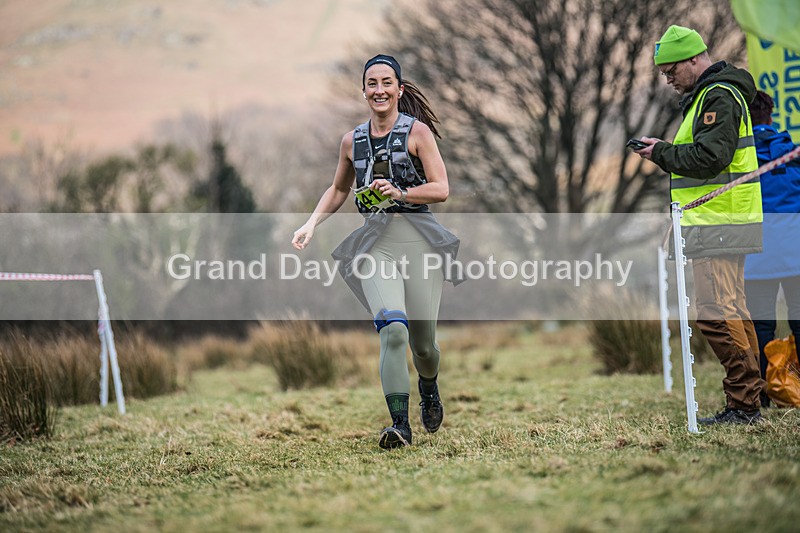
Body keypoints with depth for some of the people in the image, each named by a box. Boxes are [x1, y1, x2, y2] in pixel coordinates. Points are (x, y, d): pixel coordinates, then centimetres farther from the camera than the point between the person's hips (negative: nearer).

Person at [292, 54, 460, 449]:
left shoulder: (417, 131, 0)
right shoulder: (352, 141, 11)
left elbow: (441, 189, -5)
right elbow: (338, 190, 26)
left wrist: (400, 194, -19)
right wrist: (311, 224, 12)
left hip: (418, 238, -1)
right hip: (375, 243, 1)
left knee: (422, 343, 5)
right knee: (393, 329, -22)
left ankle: (429, 387, 41)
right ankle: (400, 424, -23)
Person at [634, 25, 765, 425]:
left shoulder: (717, 97, -13)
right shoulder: (709, 95, 21)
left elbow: (709, 157, -22)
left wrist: (661, 152, -12)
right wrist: (665, 153, 9)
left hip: (718, 224, -11)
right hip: (716, 222, 11)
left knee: (716, 314, -12)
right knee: (732, 309, 12)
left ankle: (743, 403, -11)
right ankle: (751, 395, 15)